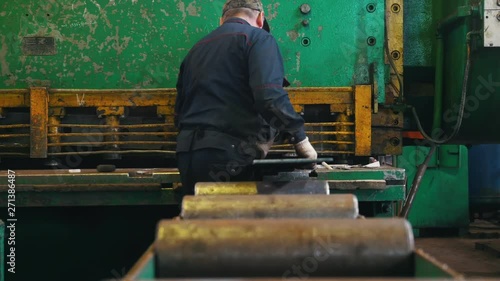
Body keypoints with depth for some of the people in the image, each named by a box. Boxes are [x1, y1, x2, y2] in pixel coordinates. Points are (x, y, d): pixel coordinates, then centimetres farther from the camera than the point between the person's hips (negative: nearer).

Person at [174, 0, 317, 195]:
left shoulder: (197, 49, 23)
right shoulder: (258, 38, 1)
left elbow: (178, 112, 25)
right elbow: (270, 98, -15)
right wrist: (300, 140, -6)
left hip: (187, 155, 7)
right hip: (227, 155, -7)